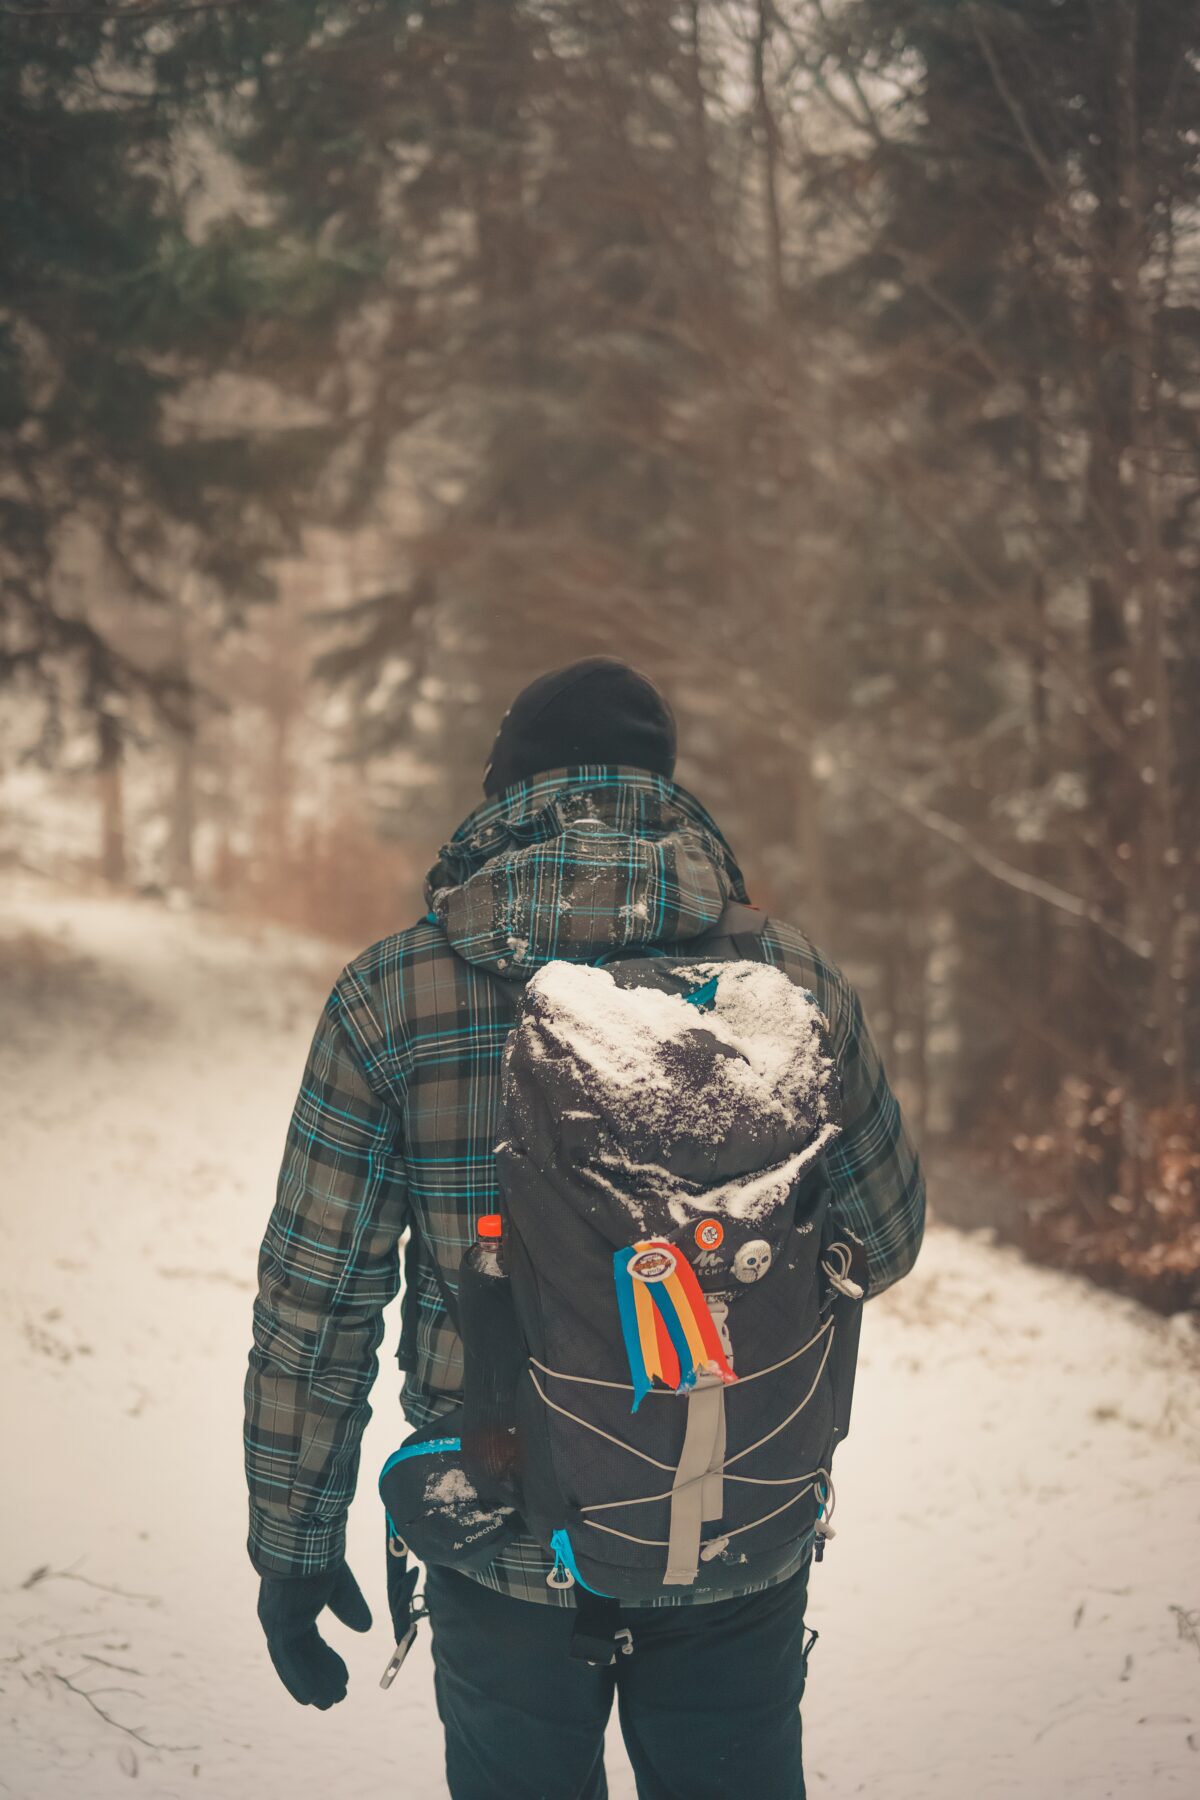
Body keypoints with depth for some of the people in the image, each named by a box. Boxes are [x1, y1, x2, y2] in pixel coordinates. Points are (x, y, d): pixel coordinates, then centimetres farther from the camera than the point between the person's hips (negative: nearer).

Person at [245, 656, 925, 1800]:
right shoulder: (796, 987, -9)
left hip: (508, 1558, 0)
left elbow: (312, 1306, -7)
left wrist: (291, 1543, 5)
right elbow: (883, 1244, 4)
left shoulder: (386, 1003, -11)